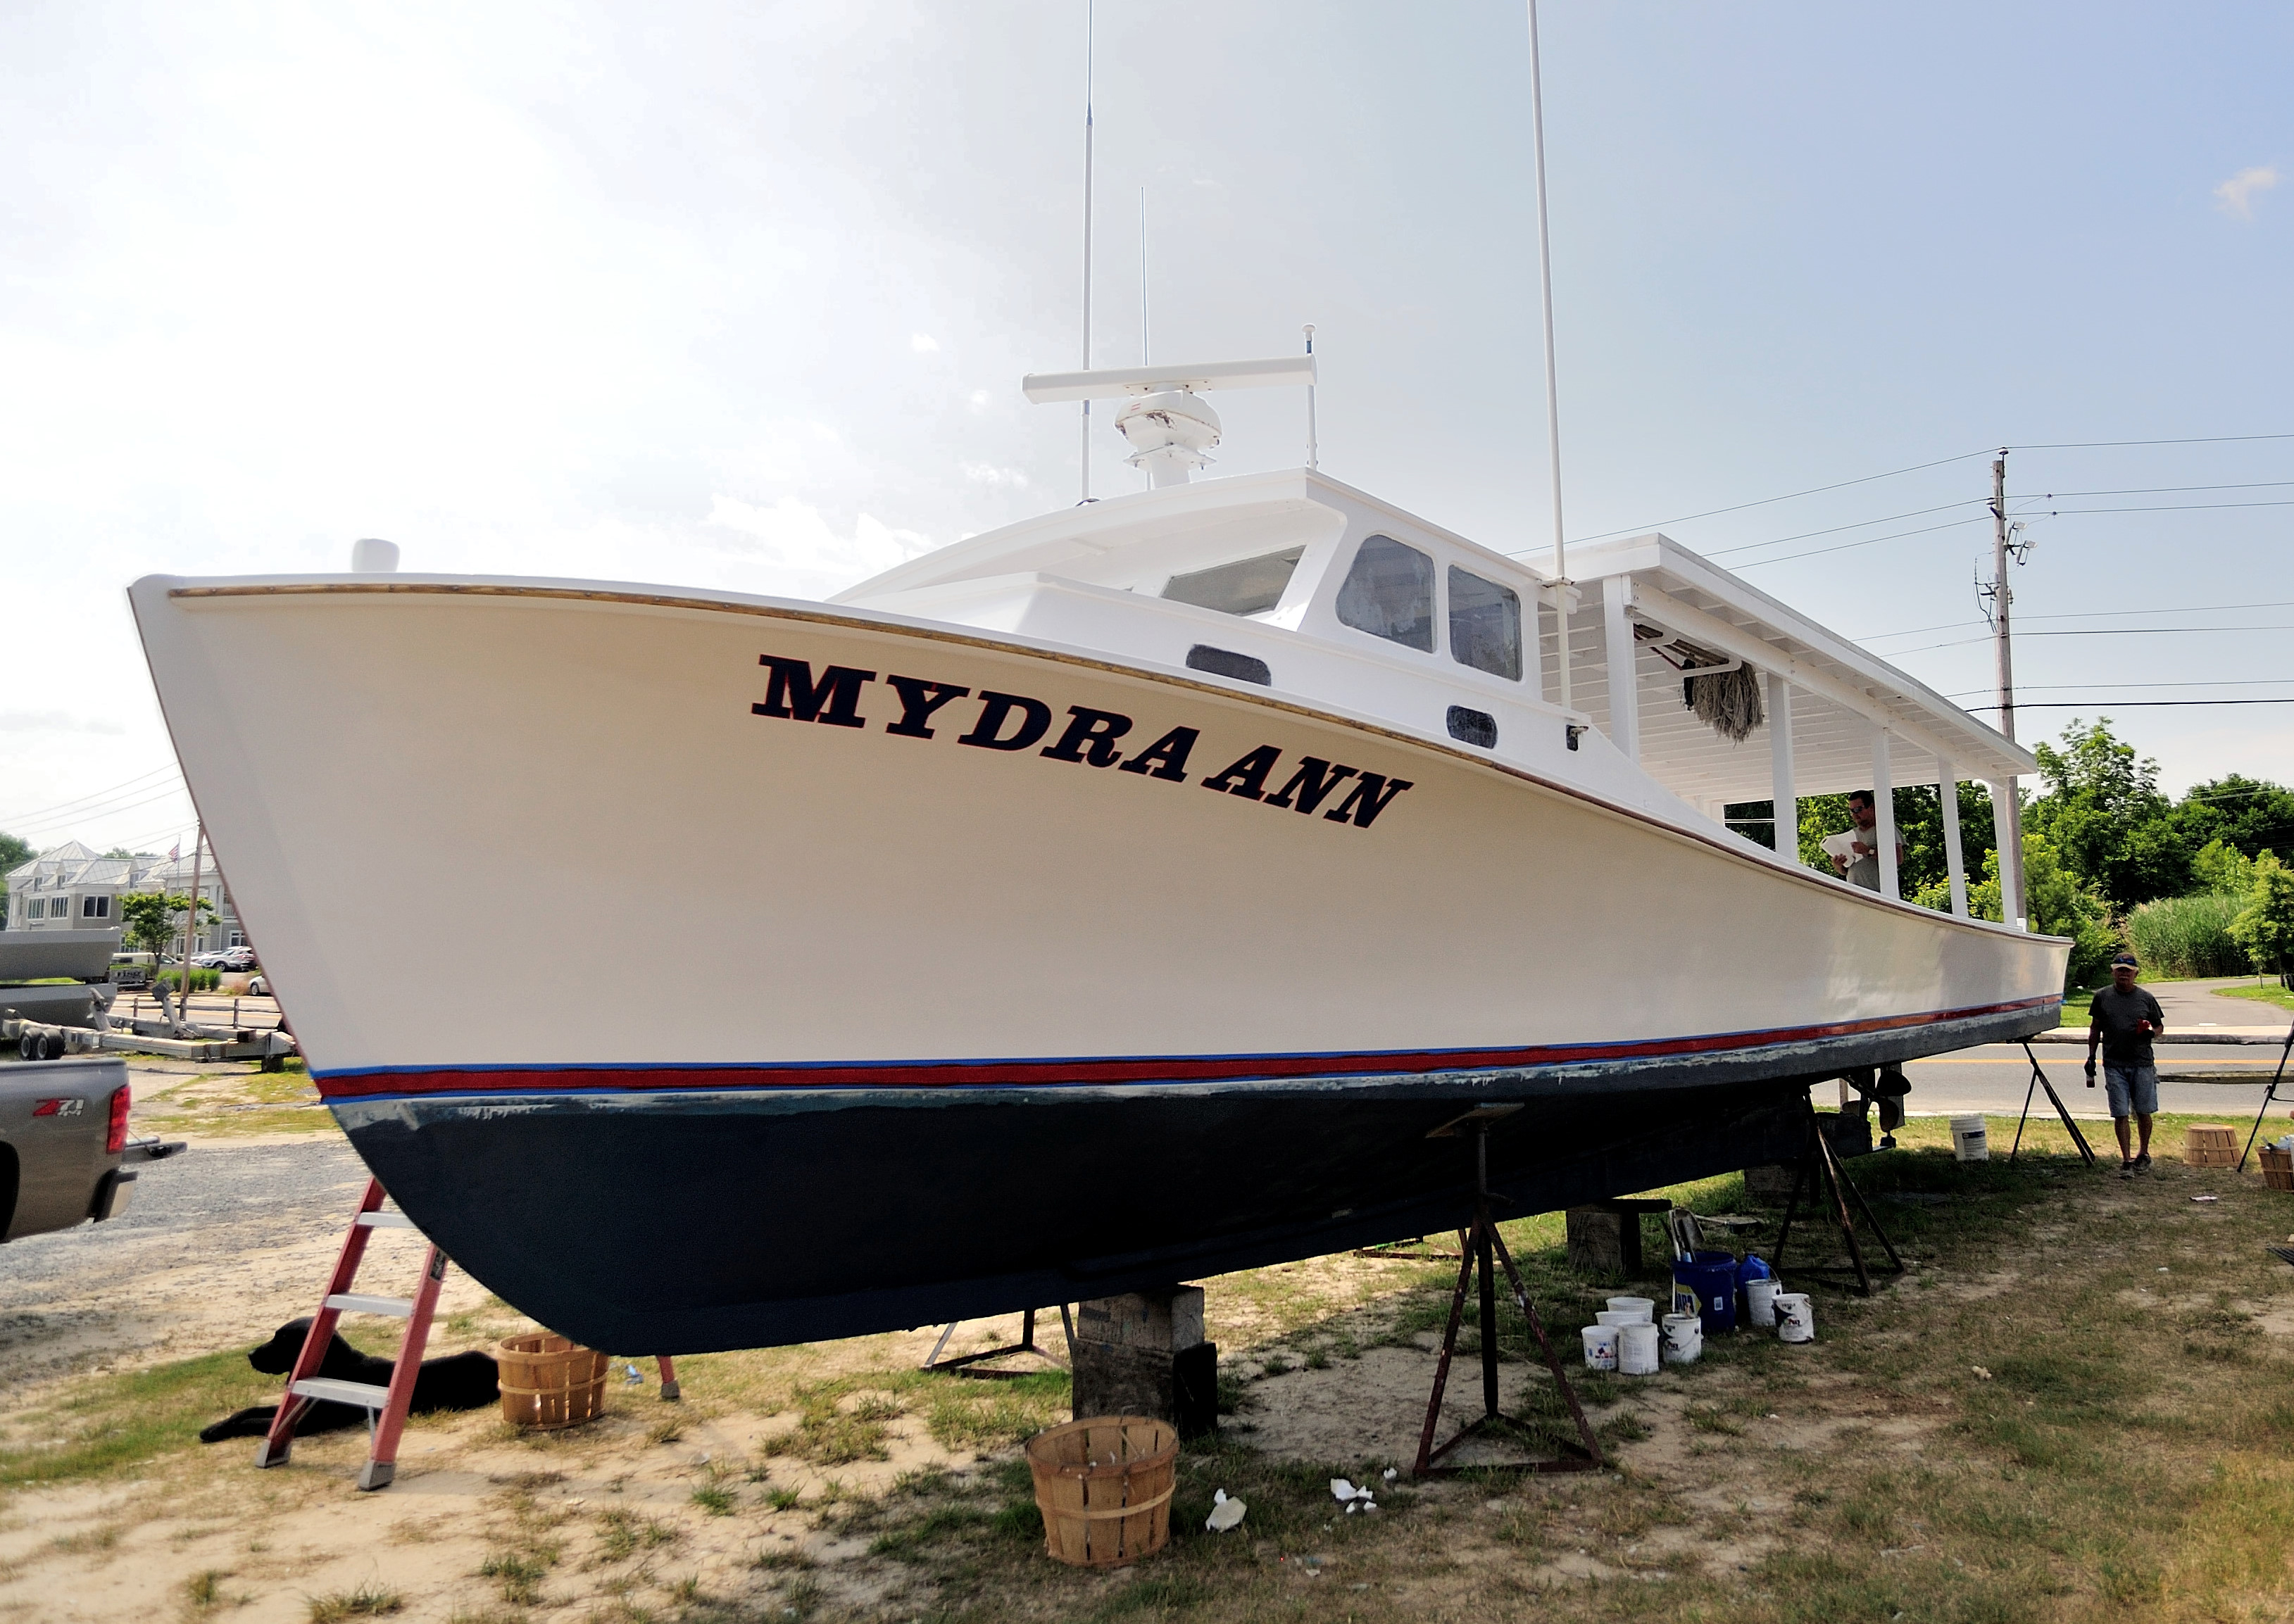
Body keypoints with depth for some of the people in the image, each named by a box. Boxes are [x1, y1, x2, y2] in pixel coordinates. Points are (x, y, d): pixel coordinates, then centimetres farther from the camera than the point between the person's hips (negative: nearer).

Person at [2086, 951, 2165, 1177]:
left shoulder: (2146, 998, 5)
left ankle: (2144, 1155, 27)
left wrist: (2151, 1033, -9)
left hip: (2142, 1064, 0)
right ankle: (2126, 1160, 4)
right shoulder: (2103, 997, 6)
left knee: (2143, 1112, 7)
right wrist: (2091, 1057, 9)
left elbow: (2160, 1025, 14)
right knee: (2120, 1114, -1)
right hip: (2114, 1065, 0)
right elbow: (2095, 1029, 13)